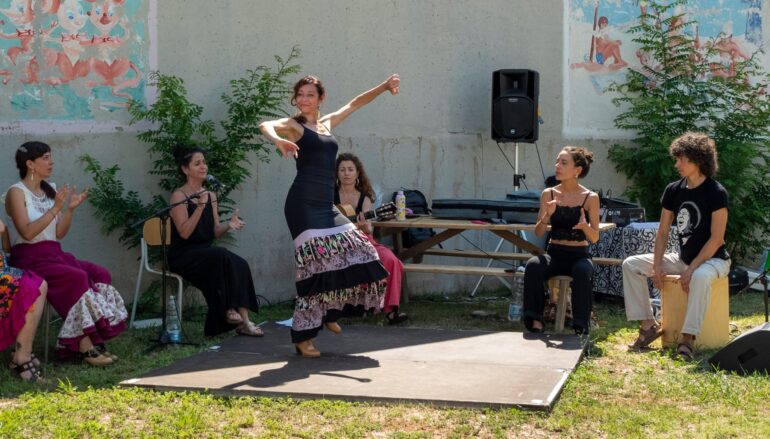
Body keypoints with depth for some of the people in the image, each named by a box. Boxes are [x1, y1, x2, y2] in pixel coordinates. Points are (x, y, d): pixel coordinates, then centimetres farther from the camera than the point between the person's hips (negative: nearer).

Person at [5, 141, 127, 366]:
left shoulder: (50, 190, 16)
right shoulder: (16, 193, -5)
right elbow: (27, 232, -18)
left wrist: (71, 209, 0)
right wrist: (55, 208, -21)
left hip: (54, 254, 7)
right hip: (30, 260, -7)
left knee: (100, 274, -18)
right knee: (78, 278, -30)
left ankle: (94, 341, -21)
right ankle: (86, 346, -27)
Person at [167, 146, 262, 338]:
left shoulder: (210, 196, 14)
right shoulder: (179, 196, -6)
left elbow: (215, 232, 12)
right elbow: (184, 232, -17)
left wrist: (229, 225, -8)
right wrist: (200, 207, -25)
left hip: (205, 253, 6)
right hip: (183, 256, -6)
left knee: (240, 264, -22)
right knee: (222, 256, -33)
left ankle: (243, 321, -28)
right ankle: (230, 310, -23)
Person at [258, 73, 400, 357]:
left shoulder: (327, 123, 21)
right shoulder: (293, 125, 3)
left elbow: (355, 104, 32)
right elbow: (265, 125, -17)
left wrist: (384, 87, 27)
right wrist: (278, 140, -39)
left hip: (326, 206, 7)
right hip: (303, 204, -7)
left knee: (358, 255, 5)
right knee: (317, 266, -14)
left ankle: (329, 312, 24)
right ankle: (303, 337, -5)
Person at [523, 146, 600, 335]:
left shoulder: (590, 198, -2)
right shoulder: (548, 194, 3)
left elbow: (594, 238, -1)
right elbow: (539, 233, 1)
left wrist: (585, 226, -24)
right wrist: (547, 215, -20)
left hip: (579, 255, -2)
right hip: (554, 254, 2)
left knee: (582, 272, -37)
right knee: (533, 265, -31)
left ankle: (581, 327, -26)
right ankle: (536, 321, -25)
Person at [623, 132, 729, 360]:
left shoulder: (716, 193, -15)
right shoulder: (673, 190, 3)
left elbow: (716, 238, -18)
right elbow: (662, 233, 5)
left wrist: (692, 268, -23)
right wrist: (656, 265, -8)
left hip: (713, 259, -7)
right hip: (683, 258, 7)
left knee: (700, 276, -42)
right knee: (631, 264, -5)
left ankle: (687, 338, -37)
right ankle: (649, 325, -7)